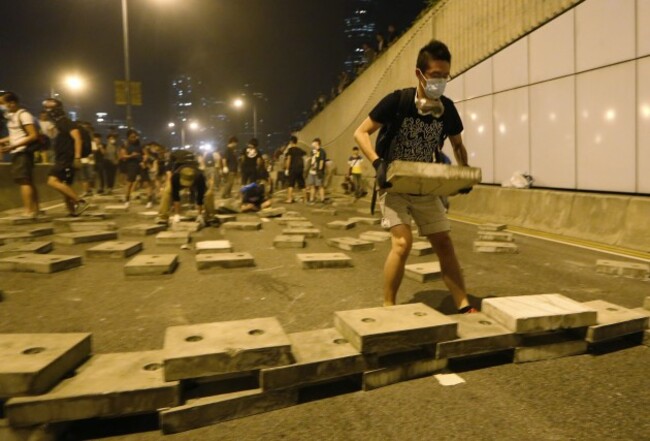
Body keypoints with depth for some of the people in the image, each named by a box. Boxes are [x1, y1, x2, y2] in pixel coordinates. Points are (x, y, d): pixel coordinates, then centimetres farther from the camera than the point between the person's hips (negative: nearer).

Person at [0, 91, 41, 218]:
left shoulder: (23, 115, -12)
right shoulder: (13, 116, 15)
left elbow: (34, 136, -19)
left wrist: (13, 146, -22)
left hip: (22, 153, -10)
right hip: (17, 153, 10)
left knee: (24, 182, -11)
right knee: (29, 182, 11)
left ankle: (29, 212, -12)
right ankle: (35, 210, 16)